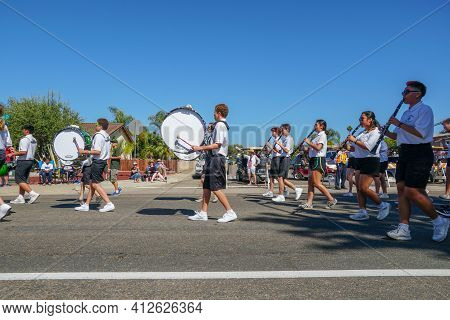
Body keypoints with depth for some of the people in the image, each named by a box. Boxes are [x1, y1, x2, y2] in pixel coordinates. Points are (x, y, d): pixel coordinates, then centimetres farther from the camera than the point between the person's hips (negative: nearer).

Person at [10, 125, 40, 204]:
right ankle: (20, 198, 15)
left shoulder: (24, 139, -14)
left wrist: (15, 153, -9)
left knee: (20, 180, -4)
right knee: (23, 180, 13)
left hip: (23, 161, -9)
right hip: (31, 160, 9)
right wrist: (17, 151, 19)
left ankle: (33, 193, -15)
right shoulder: (34, 140, 13)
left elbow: (24, 152, -23)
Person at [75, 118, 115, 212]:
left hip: (98, 161, -10)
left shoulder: (98, 135, -16)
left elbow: (97, 151, -24)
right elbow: (108, 151, 19)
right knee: (92, 183, 14)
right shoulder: (107, 136, 14)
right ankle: (86, 205, 21)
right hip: (103, 161, 10)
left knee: (95, 184, -7)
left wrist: (84, 151, -18)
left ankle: (109, 204, -12)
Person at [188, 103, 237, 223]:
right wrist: (204, 148, 20)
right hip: (215, 158, 10)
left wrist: (201, 148, -14)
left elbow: (217, 144, -20)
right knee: (207, 186, 11)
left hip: (217, 158, -10)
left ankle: (230, 212, -5)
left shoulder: (220, 125, -12)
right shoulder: (223, 125, 19)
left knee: (216, 188, -9)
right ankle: (203, 213, 16)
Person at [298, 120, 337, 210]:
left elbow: (318, 148, -23)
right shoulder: (318, 136, 19)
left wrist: (309, 142, -12)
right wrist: (308, 144, 9)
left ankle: (331, 200, 0)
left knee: (316, 183, -10)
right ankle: (309, 203, 6)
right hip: (313, 160, 10)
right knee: (310, 182, 5)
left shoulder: (322, 135, -10)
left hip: (318, 160, -10)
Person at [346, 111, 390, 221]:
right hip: (360, 162, 9)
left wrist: (354, 140, -16)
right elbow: (358, 148, 20)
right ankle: (362, 212, 5)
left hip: (370, 162, -9)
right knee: (359, 188, 3)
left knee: (363, 188, -13)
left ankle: (382, 205, 6)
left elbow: (368, 147, -23)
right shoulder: (363, 133, 16)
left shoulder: (375, 132, -9)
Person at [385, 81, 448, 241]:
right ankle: (404, 229, 5)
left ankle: (439, 222, 10)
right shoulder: (407, 113, 21)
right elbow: (399, 136, 24)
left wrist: (399, 124, -16)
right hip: (405, 154, 9)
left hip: (420, 154, -9)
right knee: (402, 189, 3)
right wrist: (384, 132, 8)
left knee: (412, 192, -12)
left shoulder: (425, 110, -7)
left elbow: (421, 133, -22)